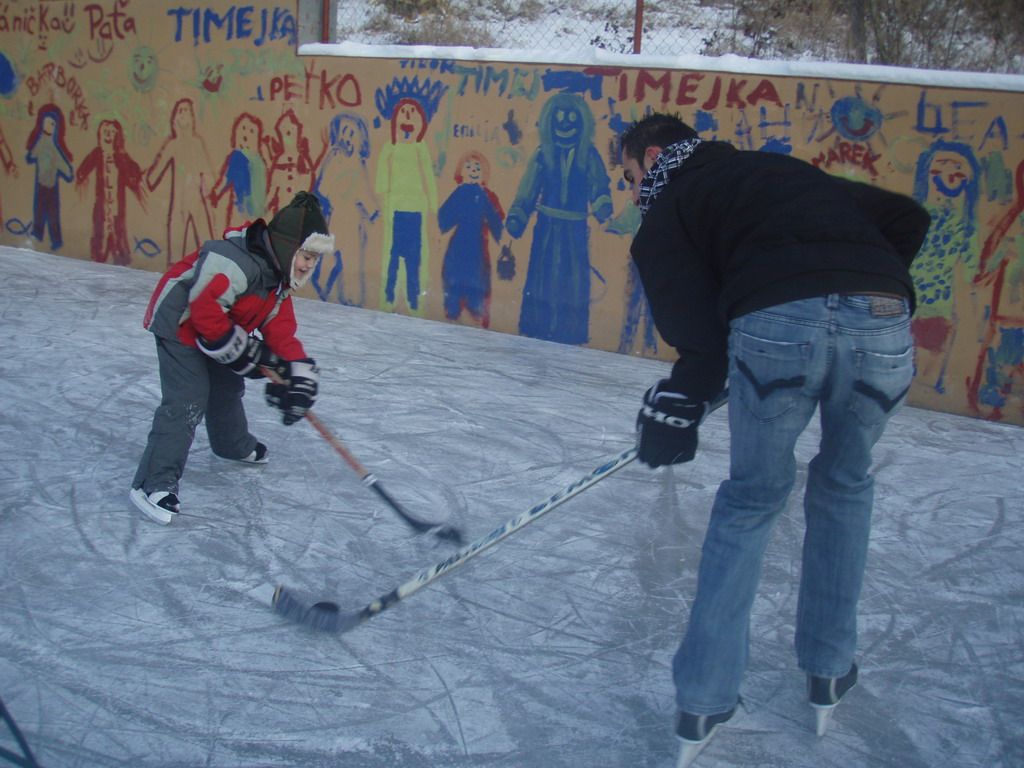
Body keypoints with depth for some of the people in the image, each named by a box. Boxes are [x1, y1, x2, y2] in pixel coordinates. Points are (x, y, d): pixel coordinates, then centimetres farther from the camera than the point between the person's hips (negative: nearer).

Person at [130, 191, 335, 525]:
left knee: (227, 386, 24)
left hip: (215, 330, 10)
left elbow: (281, 332, -1)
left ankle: (235, 446, 51)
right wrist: (243, 353, -23)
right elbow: (205, 311, -33)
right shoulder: (239, 262, -32)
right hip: (180, 325, -10)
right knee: (187, 402, -17)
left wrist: (299, 377, -12)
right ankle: (153, 484, -14)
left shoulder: (279, 276, 0)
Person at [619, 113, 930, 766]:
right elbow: (907, 217, 28)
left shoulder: (668, 210, 21)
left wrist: (682, 401, 9)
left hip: (777, 321, -4)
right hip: (884, 322, 4)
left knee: (753, 497, 16)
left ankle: (703, 705, 20)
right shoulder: (789, 169, 36)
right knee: (845, 485, 27)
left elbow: (694, 316, 3)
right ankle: (831, 674, 36)